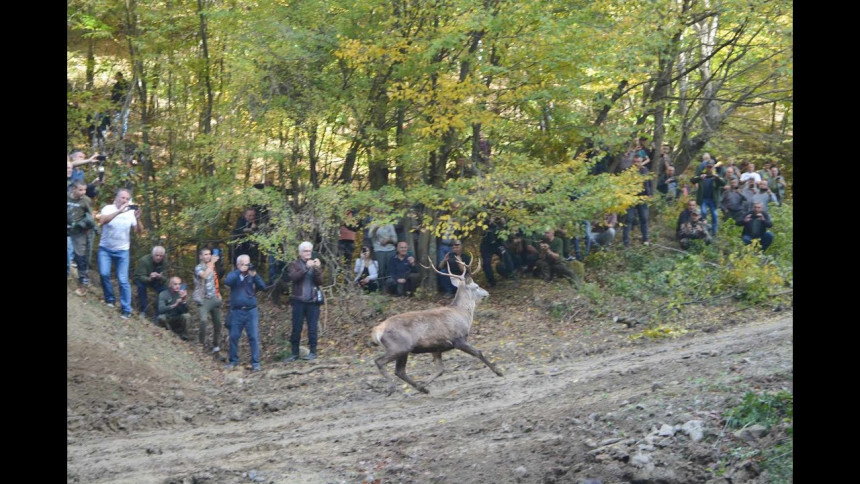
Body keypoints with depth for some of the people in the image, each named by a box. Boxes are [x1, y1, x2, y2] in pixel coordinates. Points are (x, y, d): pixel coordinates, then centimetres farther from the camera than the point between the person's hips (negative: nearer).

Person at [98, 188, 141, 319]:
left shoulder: (131, 212, -4)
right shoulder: (108, 208, -9)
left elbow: (138, 232, -9)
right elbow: (102, 221, -29)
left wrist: (137, 219, -28)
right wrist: (119, 211, -38)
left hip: (122, 251, 1)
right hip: (105, 249, 0)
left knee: (123, 280, -5)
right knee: (104, 274, -15)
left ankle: (126, 310, 0)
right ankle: (110, 299, 10)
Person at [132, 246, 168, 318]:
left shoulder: (164, 261, -20)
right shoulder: (144, 260, -31)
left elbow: (164, 278, -20)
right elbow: (140, 277, -34)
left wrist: (160, 277, -46)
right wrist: (149, 279, -56)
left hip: (156, 280, 3)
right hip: (142, 279, -3)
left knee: (164, 288, -23)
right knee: (141, 285, -35)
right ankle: (143, 310, -25)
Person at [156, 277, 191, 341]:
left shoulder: (182, 294, -4)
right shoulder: (163, 294, -13)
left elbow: (185, 311, -14)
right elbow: (161, 309, -29)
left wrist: (184, 300, -32)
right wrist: (174, 305, -42)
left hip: (177, 320, 2)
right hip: (166, 319, -2)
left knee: (187, 316, -26)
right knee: (161, 317, -34)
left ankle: (184, 337, -12)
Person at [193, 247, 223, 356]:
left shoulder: (212, 267, 15)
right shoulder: (199, 268, -6)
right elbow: (204, 275, -28)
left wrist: (218, 294, 19)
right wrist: (212, 263, -25)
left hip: (214, 298, 6)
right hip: (204, 299, -6)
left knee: (217, 322, 5)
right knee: (204, 320, -24)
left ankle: (216, 345, 15)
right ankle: (201, 342, -9)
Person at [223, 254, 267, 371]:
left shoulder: (252, 275, 6)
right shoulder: (234, 274, 3)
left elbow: (262, 287, -7)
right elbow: (227, 282, -18)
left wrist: (254, 275, -20)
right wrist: (239, 271, -23)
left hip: (251, 311, 0)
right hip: (236, 311, 0)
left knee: (254, 337, -4)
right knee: (234, 337, 5)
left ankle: (255, 362, 0)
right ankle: (233, 361, 18)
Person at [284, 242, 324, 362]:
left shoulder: (316, 264, 12)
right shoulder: (294, 264, 6)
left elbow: (320, 281, 0)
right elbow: (293, 277, -14)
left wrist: (317, 269, -15)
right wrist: (306, 268, -22)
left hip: (313, 301, 1)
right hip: (299, 301, -1)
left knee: (312, 328, 0)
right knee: (296, 329, 0)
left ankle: (312, 352, 5)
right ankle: (294, 353, 5)